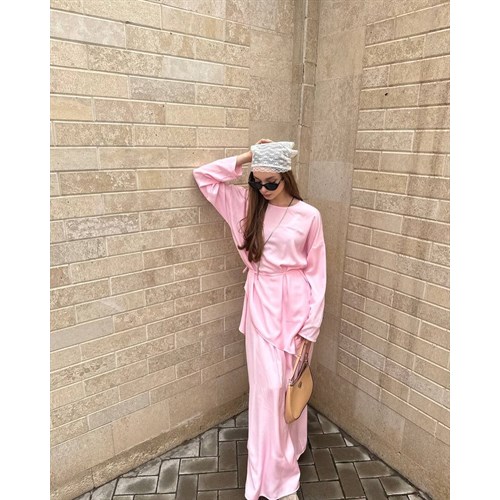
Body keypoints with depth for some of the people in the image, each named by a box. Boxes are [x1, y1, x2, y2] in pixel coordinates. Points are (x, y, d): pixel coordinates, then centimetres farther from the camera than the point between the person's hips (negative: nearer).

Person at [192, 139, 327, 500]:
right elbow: (204, 177, 2)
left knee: (292, 382, 14)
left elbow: (316, 273, -5)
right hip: (261, 306, 1)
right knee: (268, 386, 4)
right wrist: (245, 158, -6)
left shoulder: (308, 215, -7)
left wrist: (311, 325, -6)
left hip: (295, 306, -1)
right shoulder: (248, 204, 2)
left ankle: (291, 446, 43)